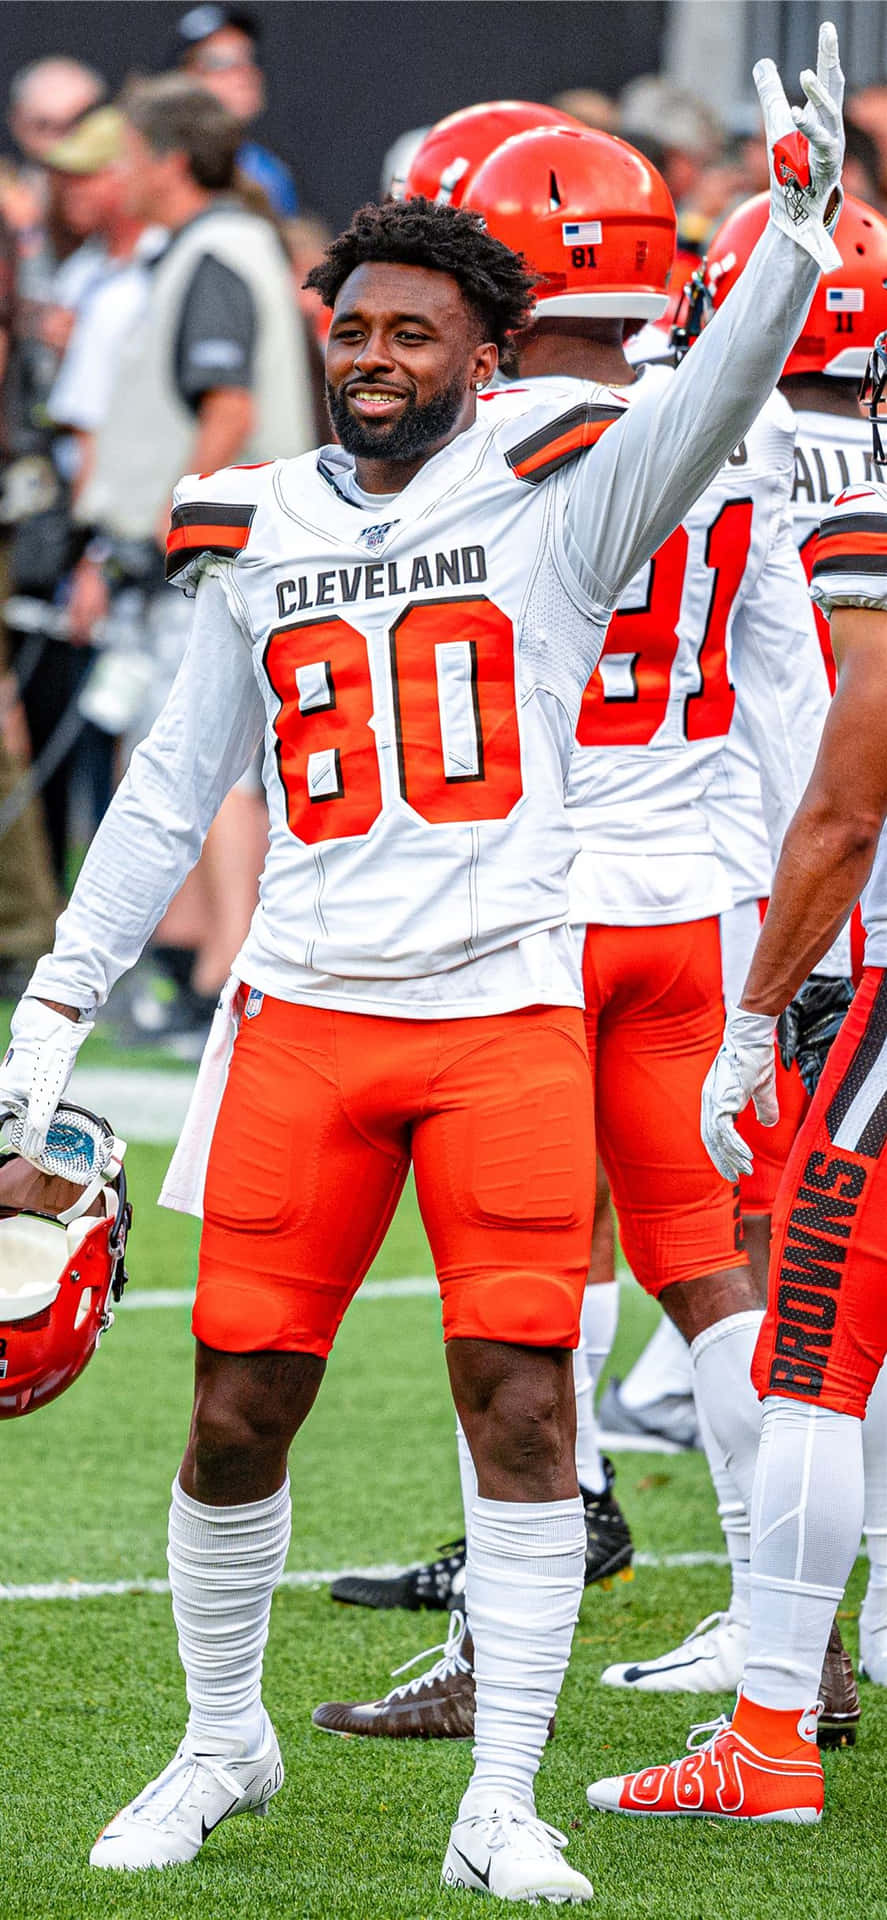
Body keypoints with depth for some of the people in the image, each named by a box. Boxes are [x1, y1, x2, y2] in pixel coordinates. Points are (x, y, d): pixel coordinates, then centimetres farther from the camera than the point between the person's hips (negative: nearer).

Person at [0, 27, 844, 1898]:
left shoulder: (555, 499, 3)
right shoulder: (257, 537, 12)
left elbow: (716, 397, -14)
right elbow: (172, 790, 18)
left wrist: (802, 220, -30)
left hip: (506, 1013, -3)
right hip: (306, 1016, 3)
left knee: (523, 1409, -6)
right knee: (238, 1414, 2)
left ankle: (501, 1806, 1)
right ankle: (223, 1741, 24)